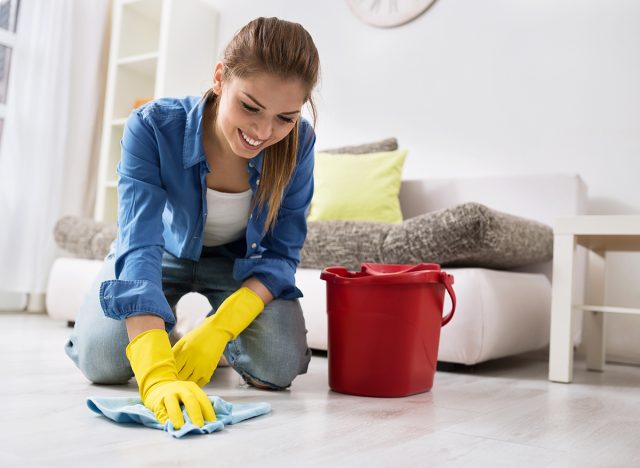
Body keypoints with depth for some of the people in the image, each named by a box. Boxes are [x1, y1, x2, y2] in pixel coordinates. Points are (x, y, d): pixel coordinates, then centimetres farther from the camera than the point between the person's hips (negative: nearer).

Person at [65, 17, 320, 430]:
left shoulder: (299, 142, -27)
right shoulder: (153, 127, -33)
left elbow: (281, 253, -20)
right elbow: (139, 246, -41)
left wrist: (220, 328, -35)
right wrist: (156, 372, -53)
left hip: (240, 261, 1)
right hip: (166, 253, 0)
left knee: (277, 369, -20)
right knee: (101, 359, -20)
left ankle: (222, 341, 15)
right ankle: (162, 332, 15)